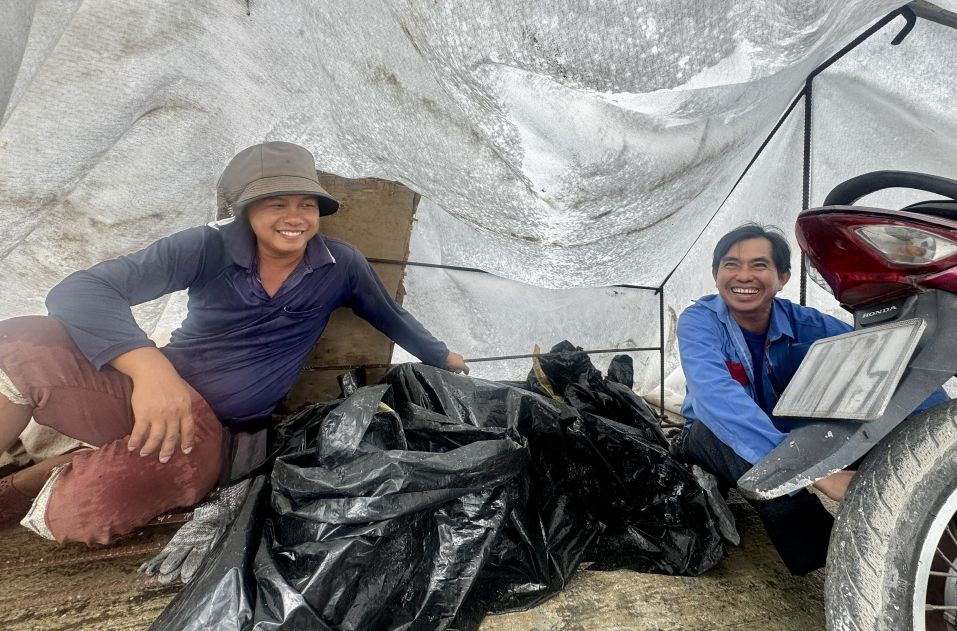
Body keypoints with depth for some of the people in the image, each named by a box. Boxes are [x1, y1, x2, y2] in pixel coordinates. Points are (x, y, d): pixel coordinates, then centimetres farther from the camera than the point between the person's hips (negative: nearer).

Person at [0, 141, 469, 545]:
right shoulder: (209, 248, -10)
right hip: (143, 390, 0)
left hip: (211, 429, 1)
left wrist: (443, 358, 26)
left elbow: (392, 319, 14)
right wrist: (148, 365, -37)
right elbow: (80, 291, -17)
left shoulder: (341, 265, -4)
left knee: (86, 508, -30)